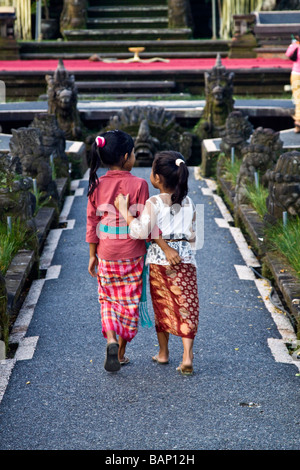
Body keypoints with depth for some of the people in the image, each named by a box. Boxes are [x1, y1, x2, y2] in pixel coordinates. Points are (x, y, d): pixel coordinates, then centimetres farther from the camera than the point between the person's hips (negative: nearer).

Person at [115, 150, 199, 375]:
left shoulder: (153, 203, -13)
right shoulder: (188, 203, 0)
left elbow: (140, 232, -23)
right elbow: (192, 235, 6)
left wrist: (124, 211, -15)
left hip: (158, 261, -2)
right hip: (185, 260, 2)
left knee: (162, 307, 14)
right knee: (186, 307, 3)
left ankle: (163, 353, 27)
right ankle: (187, 356, -7)